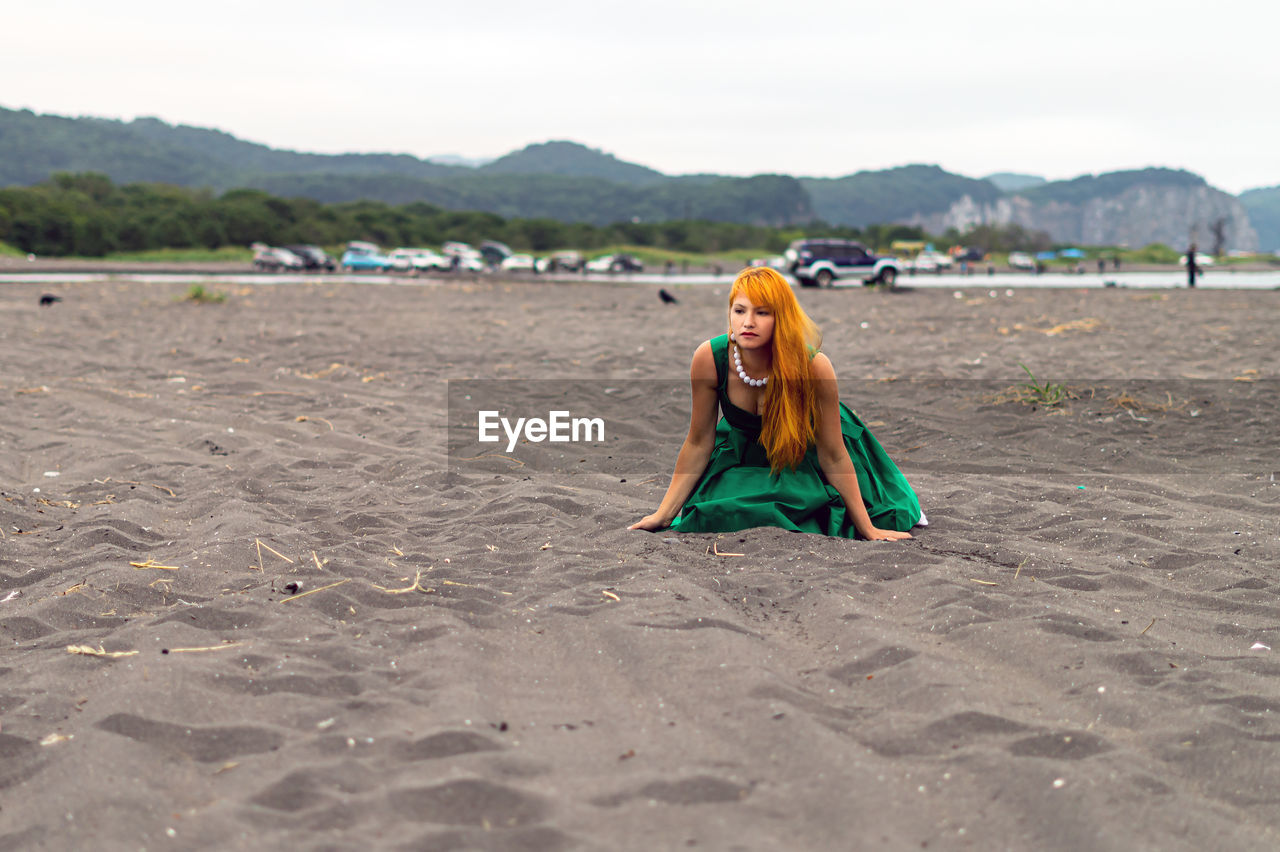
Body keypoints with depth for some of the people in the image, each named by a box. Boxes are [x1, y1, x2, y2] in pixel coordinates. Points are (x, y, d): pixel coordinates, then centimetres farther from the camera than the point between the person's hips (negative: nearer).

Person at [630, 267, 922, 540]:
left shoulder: (814, 367, -33)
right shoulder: (709, 359, -27)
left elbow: (832, 457, -21)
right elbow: (698, 443, -13)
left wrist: (868, 529, -17)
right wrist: (664, 514, -11)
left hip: (805, 455, -1)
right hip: (741, 455, 2)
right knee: (714, 518, -19)